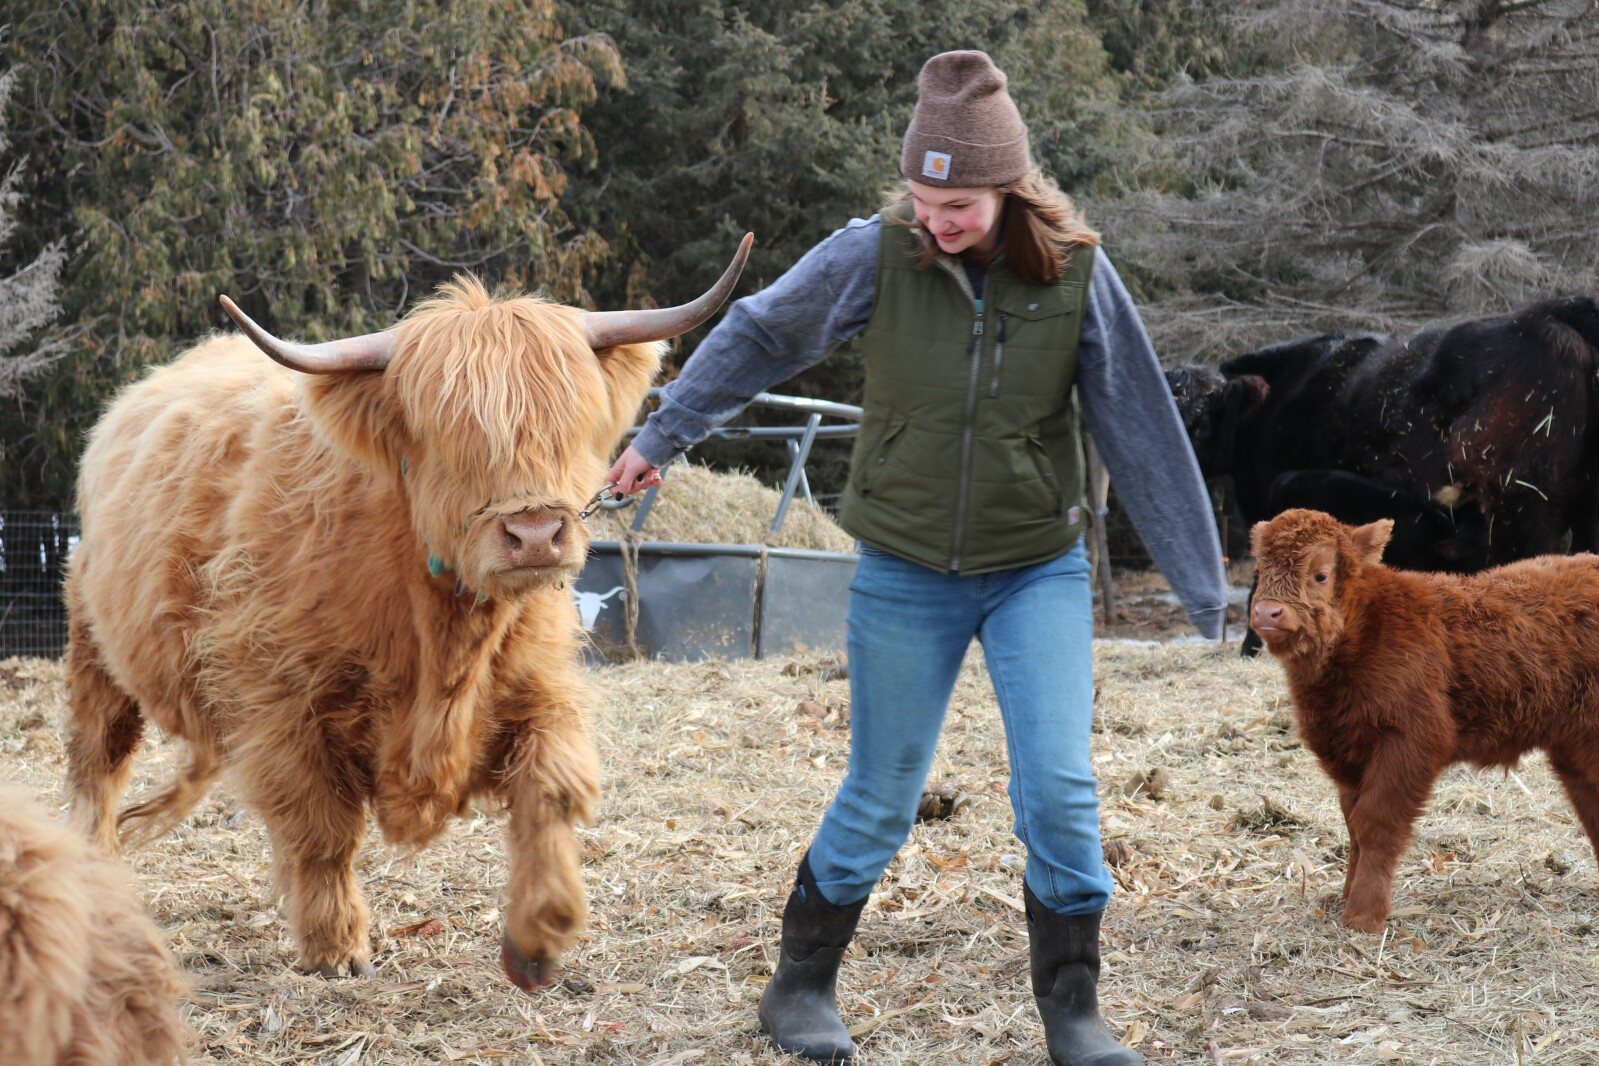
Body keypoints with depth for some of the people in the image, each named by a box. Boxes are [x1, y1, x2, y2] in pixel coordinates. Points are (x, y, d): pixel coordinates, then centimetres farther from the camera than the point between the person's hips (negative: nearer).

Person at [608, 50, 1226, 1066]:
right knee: (881, 801, 8)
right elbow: (758, 335, 2)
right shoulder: (876, 255, -14)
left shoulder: (1075, 271, -12)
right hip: (908, 572, 0)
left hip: (1039, 570, 0)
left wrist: (1201, 581, -4)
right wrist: (662, 438, 10)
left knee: (1060, 788, -10)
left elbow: (1141, 428, -6)